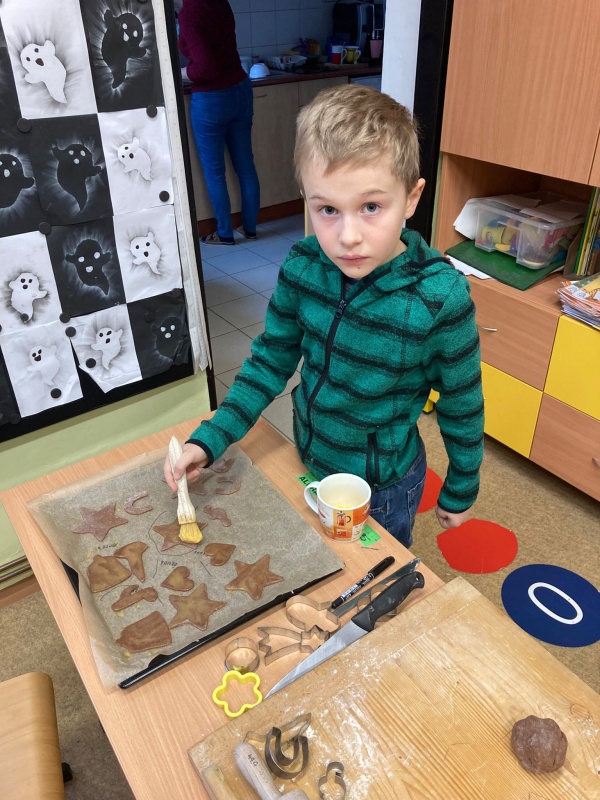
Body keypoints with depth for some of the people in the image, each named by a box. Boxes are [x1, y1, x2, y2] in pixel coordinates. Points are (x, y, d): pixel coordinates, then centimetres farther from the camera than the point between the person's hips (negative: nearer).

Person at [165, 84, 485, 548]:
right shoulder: (302, 267, -18)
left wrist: (461, 490, -1)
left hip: (383, 486, -3)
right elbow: (271, 359, -5)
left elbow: (461, 404, -14)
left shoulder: (440, 297, -29)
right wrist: (210, 439, -14)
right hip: (309, 460, 4)